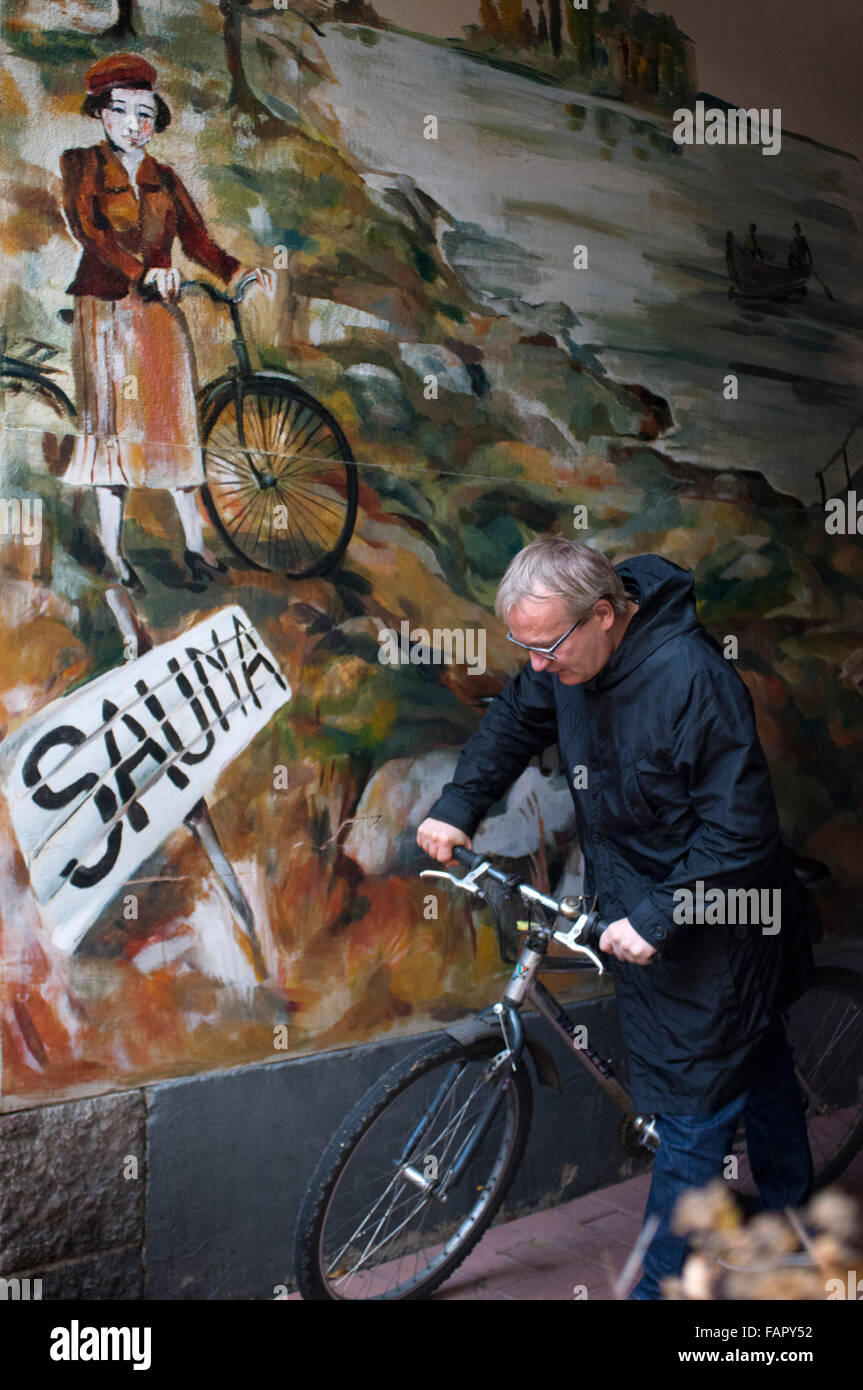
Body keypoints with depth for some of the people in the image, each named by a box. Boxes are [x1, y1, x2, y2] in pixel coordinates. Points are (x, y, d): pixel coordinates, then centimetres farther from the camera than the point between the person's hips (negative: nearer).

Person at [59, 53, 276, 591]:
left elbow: (196, 237, 3)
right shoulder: (81, 165, 4)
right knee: (114, 420, -2)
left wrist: (235, 270, -18)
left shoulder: (164, 178, 15)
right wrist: (141, 271, -30)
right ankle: (112, 550, 5)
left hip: (161, 311, 3)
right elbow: (85, 226, -13)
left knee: (175, 421, -2)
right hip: (105, 309, -2)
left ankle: (196, 543, 3)